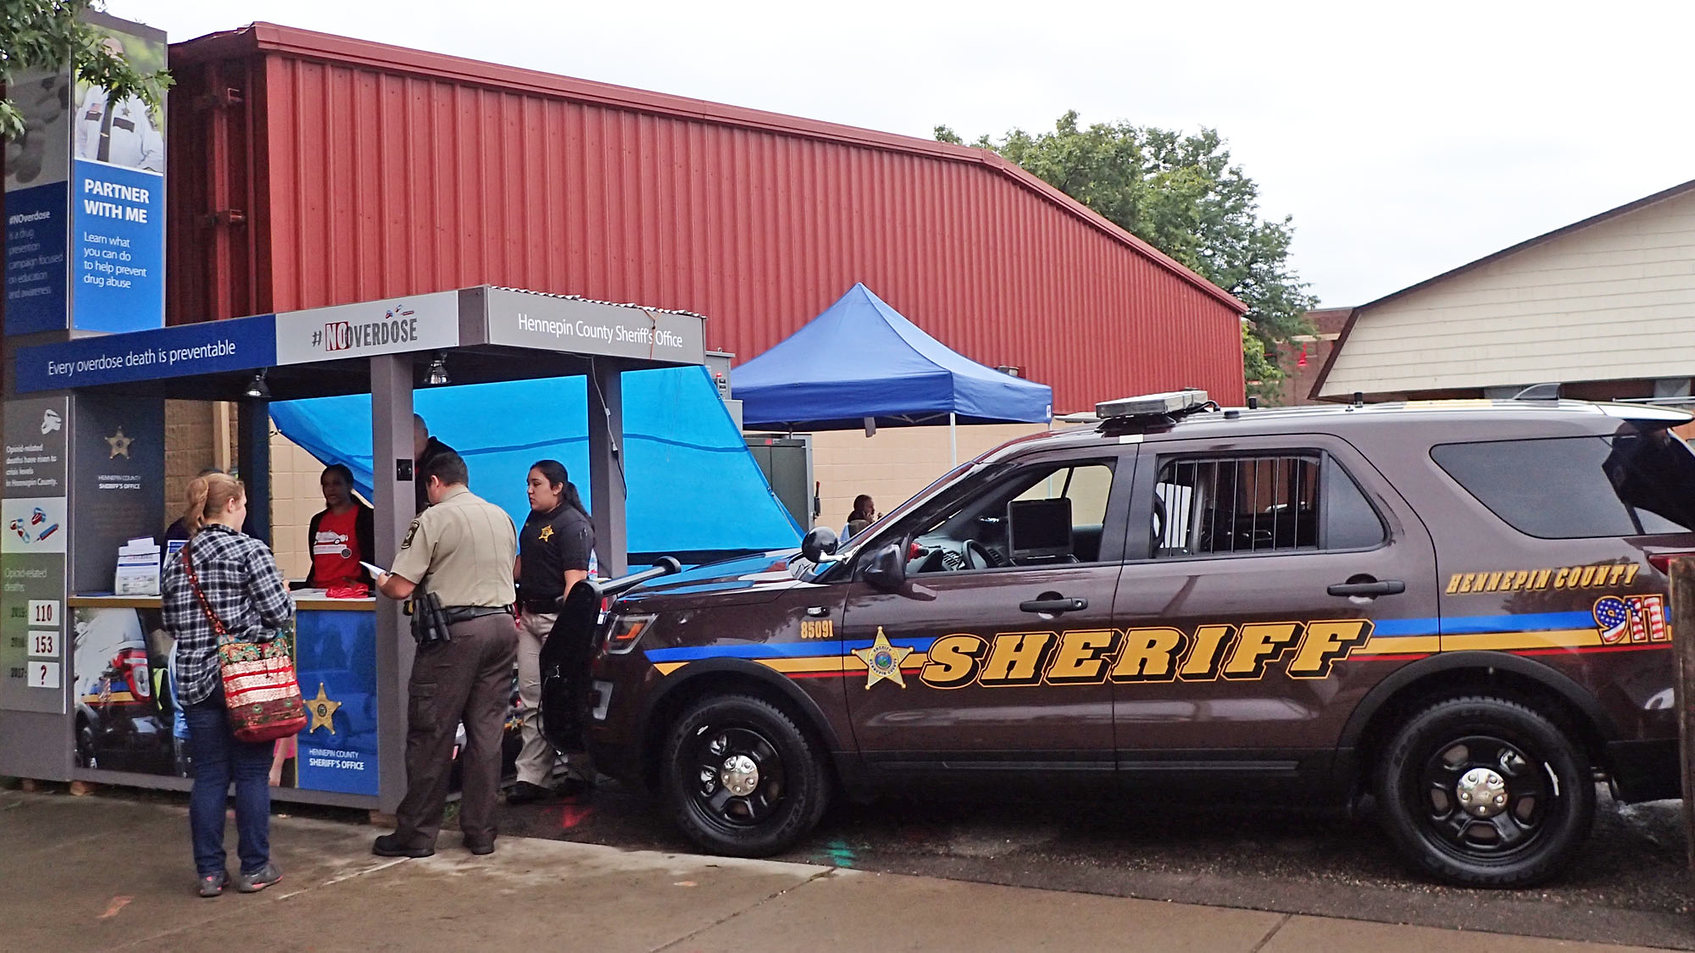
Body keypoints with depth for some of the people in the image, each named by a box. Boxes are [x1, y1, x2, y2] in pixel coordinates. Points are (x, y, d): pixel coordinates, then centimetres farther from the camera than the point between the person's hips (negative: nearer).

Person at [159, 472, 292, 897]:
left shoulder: (176, 562, 7)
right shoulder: (251, 551, -10)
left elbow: (171, 624, 11)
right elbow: (280, 613, -12)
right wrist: (283, 592, 8)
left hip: (196, 681, 5)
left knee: (208, 775, 9)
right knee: (252, 773, 5)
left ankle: (209, 871, 14)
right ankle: (254, 868, 12)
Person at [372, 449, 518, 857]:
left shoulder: (434, 519, -7)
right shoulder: (501, 517, 13)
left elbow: (401, 587, -11)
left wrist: (382, 583, 11)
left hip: (455, 632, -6)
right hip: (501, 625, 6)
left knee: (431, 735, 2)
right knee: (486, 732, 9)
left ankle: (416, 833, 9)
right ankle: (480, 831, 13)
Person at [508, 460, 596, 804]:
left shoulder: (573, 525, -12)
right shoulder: (533, 519, 15)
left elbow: (575, 580, -19)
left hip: (560, 618, -9)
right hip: (530, 616, 9)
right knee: (531, 697, 4)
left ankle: (582, 772, 12)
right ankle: (531, 777, 5)